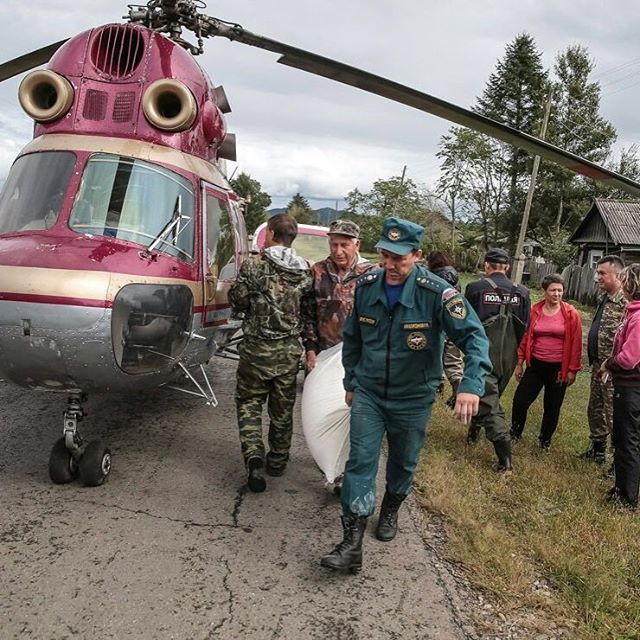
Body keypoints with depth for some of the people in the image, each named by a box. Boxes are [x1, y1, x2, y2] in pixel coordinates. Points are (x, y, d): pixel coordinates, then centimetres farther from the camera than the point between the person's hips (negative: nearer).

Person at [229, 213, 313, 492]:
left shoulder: (254, 265, -13)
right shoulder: (305, 271, 0)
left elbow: (238, 302, -9)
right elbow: (309, 311, 4)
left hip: (257, 347, -3)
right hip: (290, 349, 4)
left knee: (249, 401, 11)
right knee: (283, 406, 16)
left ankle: (253, 454, -7)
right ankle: (278, 460, 28)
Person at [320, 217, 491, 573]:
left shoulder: (437, 294, -21)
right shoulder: (366, 286, -8)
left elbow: (475, 336, -23)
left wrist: (472, 384, -39)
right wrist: (351, 382, 13)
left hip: (413, 399, -1)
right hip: (368, 394, 2)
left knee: (403, 463, 18)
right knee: (360, 463, -4)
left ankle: (391, 510, 47)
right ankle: (352, 544, 0)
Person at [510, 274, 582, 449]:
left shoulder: (571, 314, -8)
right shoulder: (534, 311, -1)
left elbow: (576, 343, -5)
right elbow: (526, 337, 5)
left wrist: (572, 370, -6)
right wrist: (519, 363, 6)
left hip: (558, 368, -2)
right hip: (535, 364, 2)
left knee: (552, 407, 12)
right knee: (520, 400, 1)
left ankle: (545, 440, 31)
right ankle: (515, 433, 24)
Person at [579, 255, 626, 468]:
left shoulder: (626, 302, -19)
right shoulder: (605, 298, 12)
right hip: (598, 365, 10)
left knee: (614, 416, -3)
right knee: (595, 410, 20)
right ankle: (597, 450, 36)